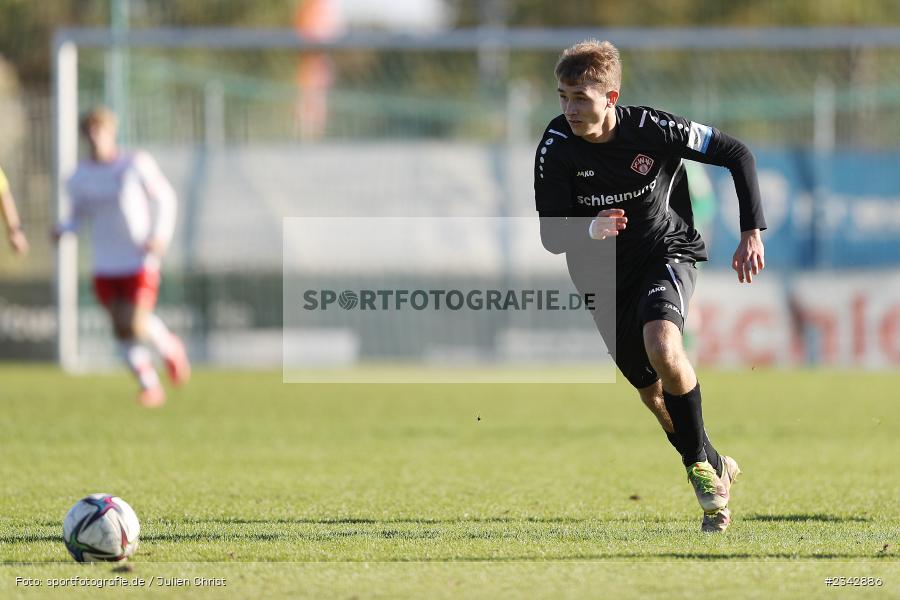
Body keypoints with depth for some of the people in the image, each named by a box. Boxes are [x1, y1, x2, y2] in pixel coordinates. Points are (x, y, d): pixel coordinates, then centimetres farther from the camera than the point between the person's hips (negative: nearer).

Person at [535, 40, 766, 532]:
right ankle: (716, 470, 32)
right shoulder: (556, 148, -18)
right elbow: (551, 238, -15)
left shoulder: (651, 129, -23)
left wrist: (752, 233, -16)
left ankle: (702, 463, -14)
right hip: (603, 275, 3)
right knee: (652, 392, 7)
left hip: (667, 252, -3)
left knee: (662, 347, -31)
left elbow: (736, 154, -10)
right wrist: (592, 230, -38)